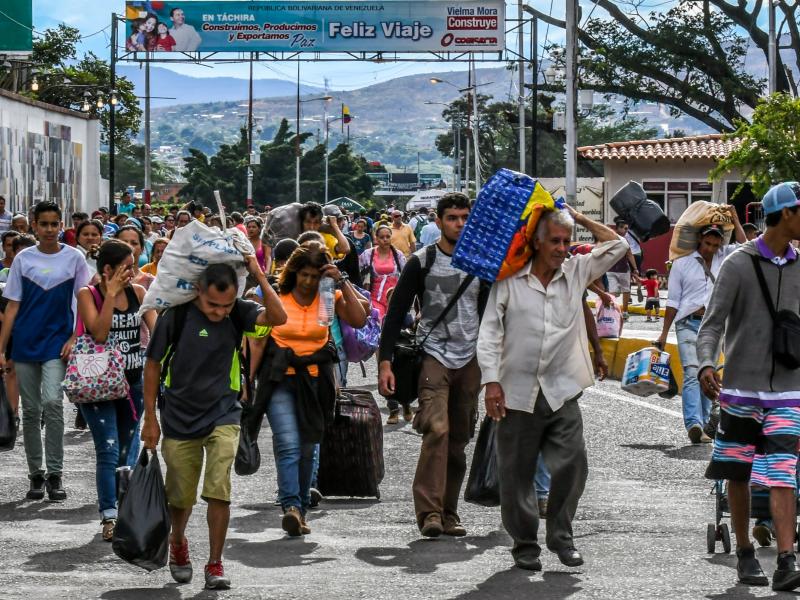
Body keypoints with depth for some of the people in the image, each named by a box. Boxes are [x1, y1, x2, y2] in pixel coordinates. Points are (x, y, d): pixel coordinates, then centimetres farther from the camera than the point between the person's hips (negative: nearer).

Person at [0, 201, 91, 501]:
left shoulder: (74, 258, 2)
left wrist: (74, 338, -6)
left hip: (57, 344, -2)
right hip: (25, 344, 2)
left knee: (52, 402, -17)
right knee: (30, 411, 6)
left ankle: (55, 473, -11)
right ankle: (36, 474, 15)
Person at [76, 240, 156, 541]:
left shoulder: (137, 292, 6)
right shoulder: (88, 295, -6)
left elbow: (156, 328, 2)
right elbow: (99, 333, -19)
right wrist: (111, 294, -18)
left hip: (133, 382, 5)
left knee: (124, 453, 12)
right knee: (109, 450, -15)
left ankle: (120, 512, 21)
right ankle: (109, 517, -20)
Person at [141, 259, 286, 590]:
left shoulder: (237, 313, -8)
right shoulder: (175, 315, -13)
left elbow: (278, 317, -25)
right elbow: (153, 365, -3)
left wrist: (258, 275, -27)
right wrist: (150, 419, -2)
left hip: (222, 416, 0)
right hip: (179, 417, 0)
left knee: (219, 491, -13)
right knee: (181, 496, 10)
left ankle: (215, 564, 0)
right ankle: (178, 542, 41)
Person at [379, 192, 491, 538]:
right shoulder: (422, 262, -1)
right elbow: (396, 313, -1)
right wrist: (385, 361, -9)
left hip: (469, 361, 4)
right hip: (433, 357, -4)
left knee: (459, 441, 6)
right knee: (437, 430, -20)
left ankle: (448, 514, 13)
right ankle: (429, 512, -21)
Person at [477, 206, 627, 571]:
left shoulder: (576, 273, 9)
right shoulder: (509, 281, -1)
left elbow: (617, 246, 12)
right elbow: (489, 333, -1)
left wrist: (580, 219, 9)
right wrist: (491, 381, -8)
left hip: (562, 392, 2)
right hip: (517, 393, -2)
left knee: (572, 464, -7)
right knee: (517, 473, 4)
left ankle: (561, 537, 8)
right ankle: (525, 544, 16)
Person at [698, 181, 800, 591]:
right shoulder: (738, 265, -5)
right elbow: (712, 324, -11)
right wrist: (706, 365, -28)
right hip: (740, 388, -2)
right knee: (738, 475, 7)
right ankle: (744, 554, 21)